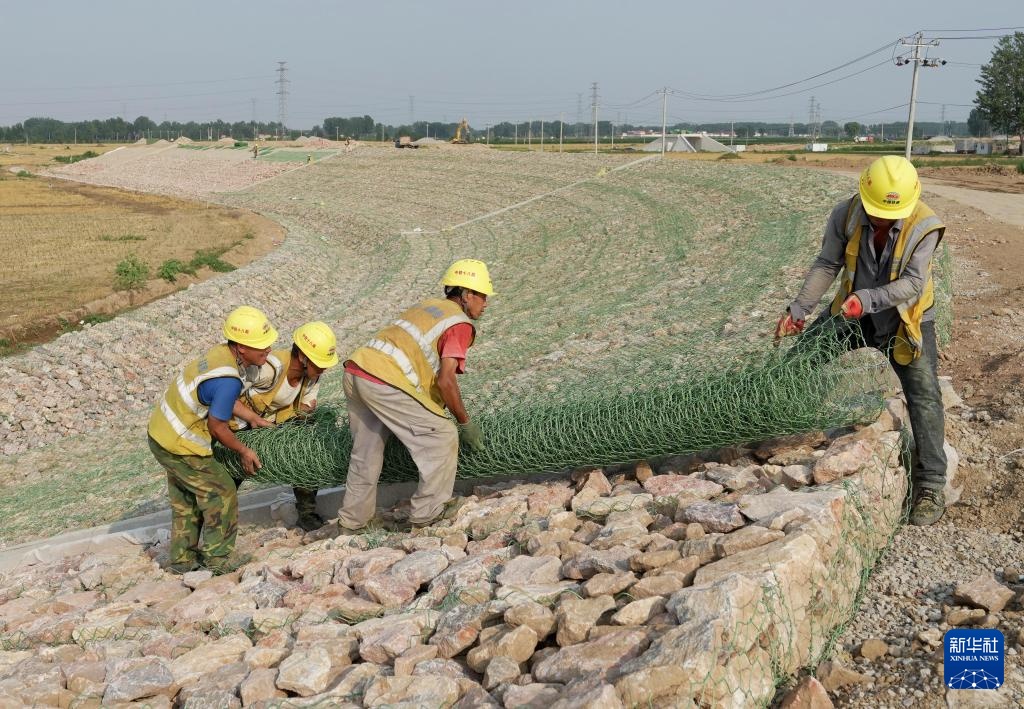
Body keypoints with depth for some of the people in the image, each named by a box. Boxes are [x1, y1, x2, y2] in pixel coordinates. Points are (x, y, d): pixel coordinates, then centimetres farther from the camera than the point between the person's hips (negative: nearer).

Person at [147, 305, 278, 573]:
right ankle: (217, 561, 11)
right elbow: (216, 426, -20)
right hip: (179, 445, -9)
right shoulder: (229, 380, -31)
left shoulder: (223, 352, -5)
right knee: (221, 494, 3)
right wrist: (244, 451, -5)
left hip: (160, 431, 9)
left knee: (186, 500, 21)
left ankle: (183, 559, 33)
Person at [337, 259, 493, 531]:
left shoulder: (428, 305, 25)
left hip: (355, 372, 9)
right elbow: (445, 380, -12)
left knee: (365, 452, 23)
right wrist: (465, 423, 0)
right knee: (443, 438, 4)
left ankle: (352, 522, 34)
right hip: (385, 384, -9)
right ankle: (426, 514, 11)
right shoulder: (460, 324, -1)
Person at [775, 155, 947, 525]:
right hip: (852, 314, 3)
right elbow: (827, 265, -10)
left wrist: (868, 299, -42)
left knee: (924, 396, -13)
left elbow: (914, 282, -29)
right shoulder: (846, 214, -17)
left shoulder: (924, 225, -25)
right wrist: (799, 309, -15)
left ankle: (930, 487, -6)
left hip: (905, 320, -3)